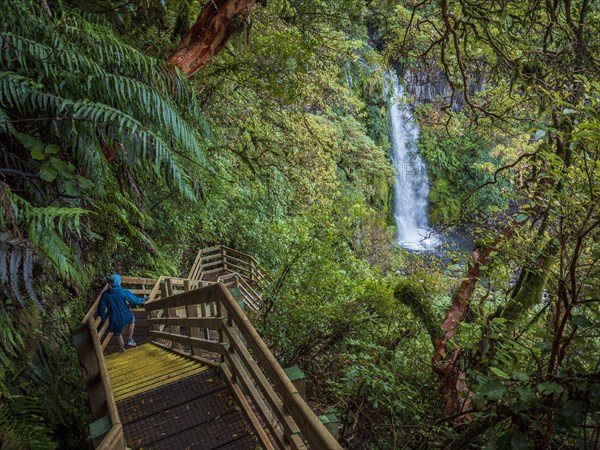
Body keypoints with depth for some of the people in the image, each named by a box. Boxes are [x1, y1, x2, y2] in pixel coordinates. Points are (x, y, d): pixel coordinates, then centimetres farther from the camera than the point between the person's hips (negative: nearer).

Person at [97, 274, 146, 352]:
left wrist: (103, 316, 15)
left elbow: (101, 308, -4)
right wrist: (143, 299, 13)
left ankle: (122, 350, 42)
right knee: (132, 319, 33)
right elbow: (135, 301, -7)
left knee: (118, 334, 25)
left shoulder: (105, 294, -11)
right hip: (125, 317, -1)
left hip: (114, 320, 1)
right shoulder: (124, 292, -16)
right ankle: (130, 340, 29)